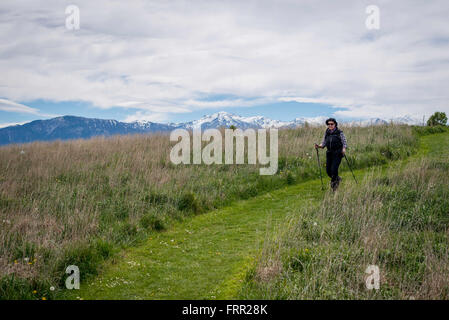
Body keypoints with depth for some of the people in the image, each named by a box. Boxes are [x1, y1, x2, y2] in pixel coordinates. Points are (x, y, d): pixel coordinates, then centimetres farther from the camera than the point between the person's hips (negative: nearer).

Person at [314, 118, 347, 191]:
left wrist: (344, 149, -26)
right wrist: (318, 146, -10)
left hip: (337, 154, -5)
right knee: (328, 170, 1)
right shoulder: (326, 133, 7)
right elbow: (323, 143, 10)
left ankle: (333, 182, 9)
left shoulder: (339, 133, -5)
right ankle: (337, 178, 30)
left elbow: (344, 142, -6)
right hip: (329, 154, 5)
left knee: (334, 169, -16)